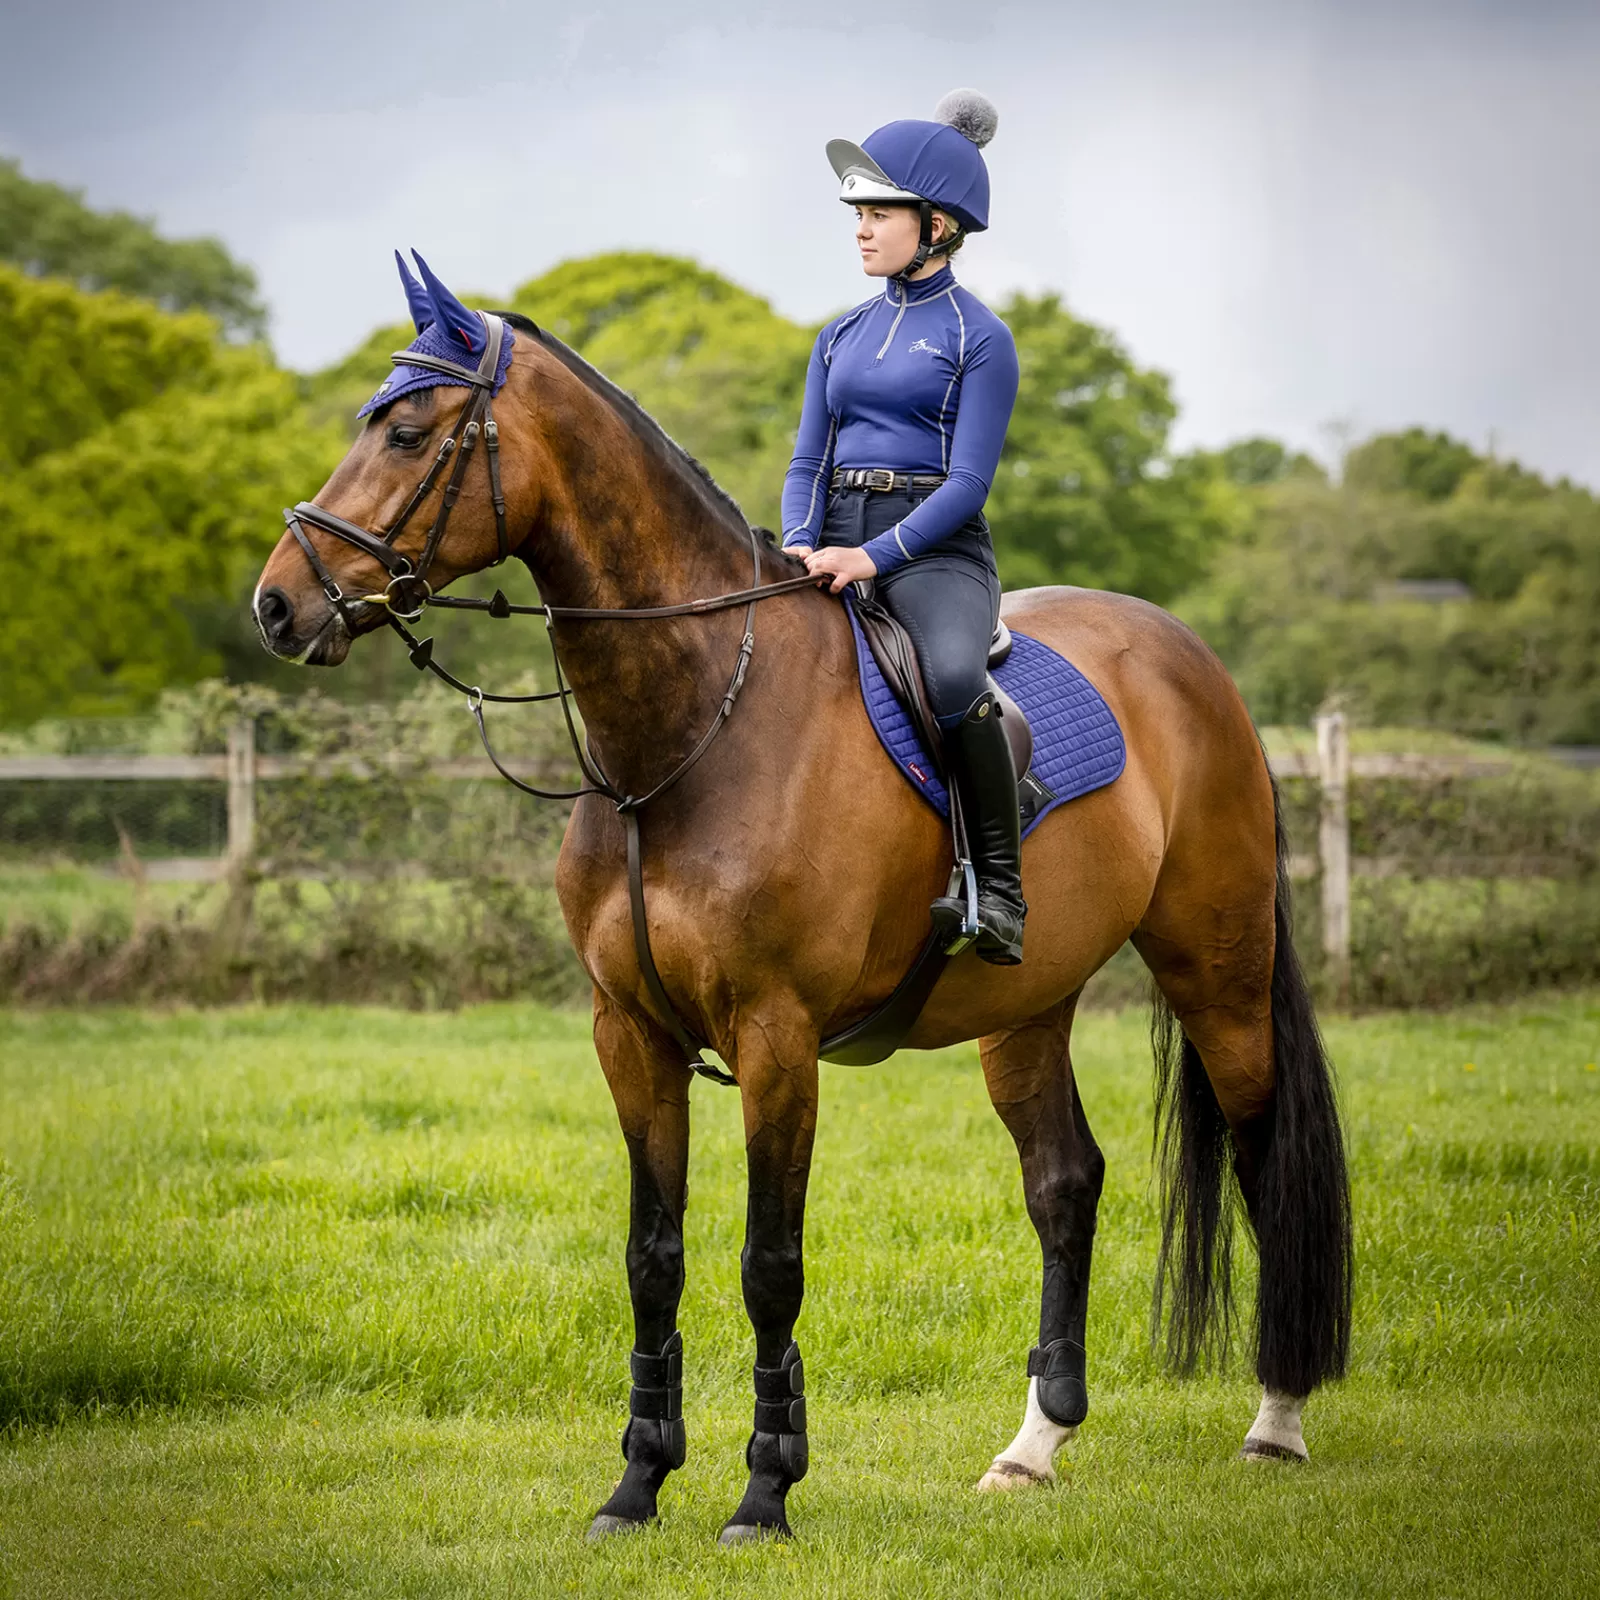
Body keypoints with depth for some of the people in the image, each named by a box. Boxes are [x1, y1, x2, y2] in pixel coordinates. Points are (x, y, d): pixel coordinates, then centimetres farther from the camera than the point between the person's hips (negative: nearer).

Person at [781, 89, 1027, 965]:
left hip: (935, 550, -6)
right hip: (837, 544, 6)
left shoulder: (978, 337, -1)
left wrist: (873, 557, -22)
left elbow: (968, 481, -10)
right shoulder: (842, 335, 17)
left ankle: (999, 883, -24)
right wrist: (801, 546, -8)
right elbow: (808, 460, 14)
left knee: (954, 680, -37)